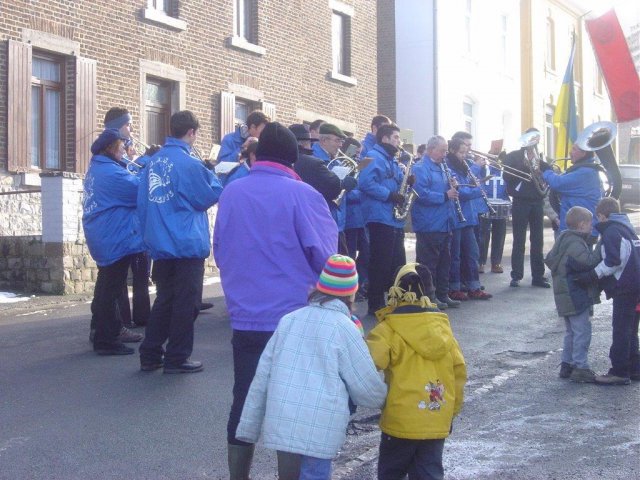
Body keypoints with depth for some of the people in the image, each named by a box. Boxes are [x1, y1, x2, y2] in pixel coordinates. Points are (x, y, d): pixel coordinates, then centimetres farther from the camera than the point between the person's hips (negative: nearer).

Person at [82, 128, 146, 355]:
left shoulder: (97, 168, 13)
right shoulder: (111, 172, -20)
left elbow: (126, 179, 14)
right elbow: (140, 189, -20)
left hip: (104, 238, 10)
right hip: (115, 239, -10)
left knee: (107, 286, 20)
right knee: (111, 290, -4)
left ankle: (101, 331, 30)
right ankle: (106, 340, 1)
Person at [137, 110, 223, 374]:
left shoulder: (153, 162, 5)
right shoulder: (189, 164, -14)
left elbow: (142, 203, 9)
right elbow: (213, 195, -6)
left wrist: (150, 234, 18)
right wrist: (210, 175, 11)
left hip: (160, 244, 7)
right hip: (188, 244, -7)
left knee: (164, 300, 17)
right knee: (186, 302, 4)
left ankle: (150, 355, 20)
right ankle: (176, 359, 9)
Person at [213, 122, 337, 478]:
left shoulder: (231, 193, 3)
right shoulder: (301, 194, -11)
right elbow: (326, 256, -9)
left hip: (246, 318, 4)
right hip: (295, 319, -4)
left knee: (244, 402, 12)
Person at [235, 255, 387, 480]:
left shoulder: (289, 320, 10)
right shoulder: (344, 328, -4)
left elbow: (262, 377, 11)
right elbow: (369, 391, 0)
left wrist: (248, 427, 18)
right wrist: (383, 396, 23)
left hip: (280, 426, 5)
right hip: (318, 433, -5)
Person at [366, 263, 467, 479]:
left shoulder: (388, 329, -11)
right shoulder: (442, 325, 5)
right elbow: (458, 372, 8)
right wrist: (452, 412, 17)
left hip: (401, 422, -4)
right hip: (437, 423, 4)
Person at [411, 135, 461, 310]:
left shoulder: (441, 167, 17)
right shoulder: (420, 168, -12)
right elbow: (421, 194, -23)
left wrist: (453, 187, 4)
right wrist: (445, 196, -23)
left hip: (444, 223, 9)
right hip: (429, 225, -9)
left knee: (444, 260, 13)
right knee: (429, 262, -3)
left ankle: (442, 294, 21)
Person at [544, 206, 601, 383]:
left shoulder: (563, 240, 15)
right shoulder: (575, 243, -18)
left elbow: (550, 259, 21)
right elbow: (588, 262, -30)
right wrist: (599, 254, -18)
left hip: (566, 295, 11)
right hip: (576, 296, -11)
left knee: (572, 332, 17)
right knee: (582, 331, -6)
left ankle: (567, 365, 22)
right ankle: (580, 367, -4)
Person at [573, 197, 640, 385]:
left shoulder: (611, 231, -11)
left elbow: (613, 261, -21)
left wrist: (593, 275, -19)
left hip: (625, 287, -10)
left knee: (620, 329, -5)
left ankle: (619, 372, -3)